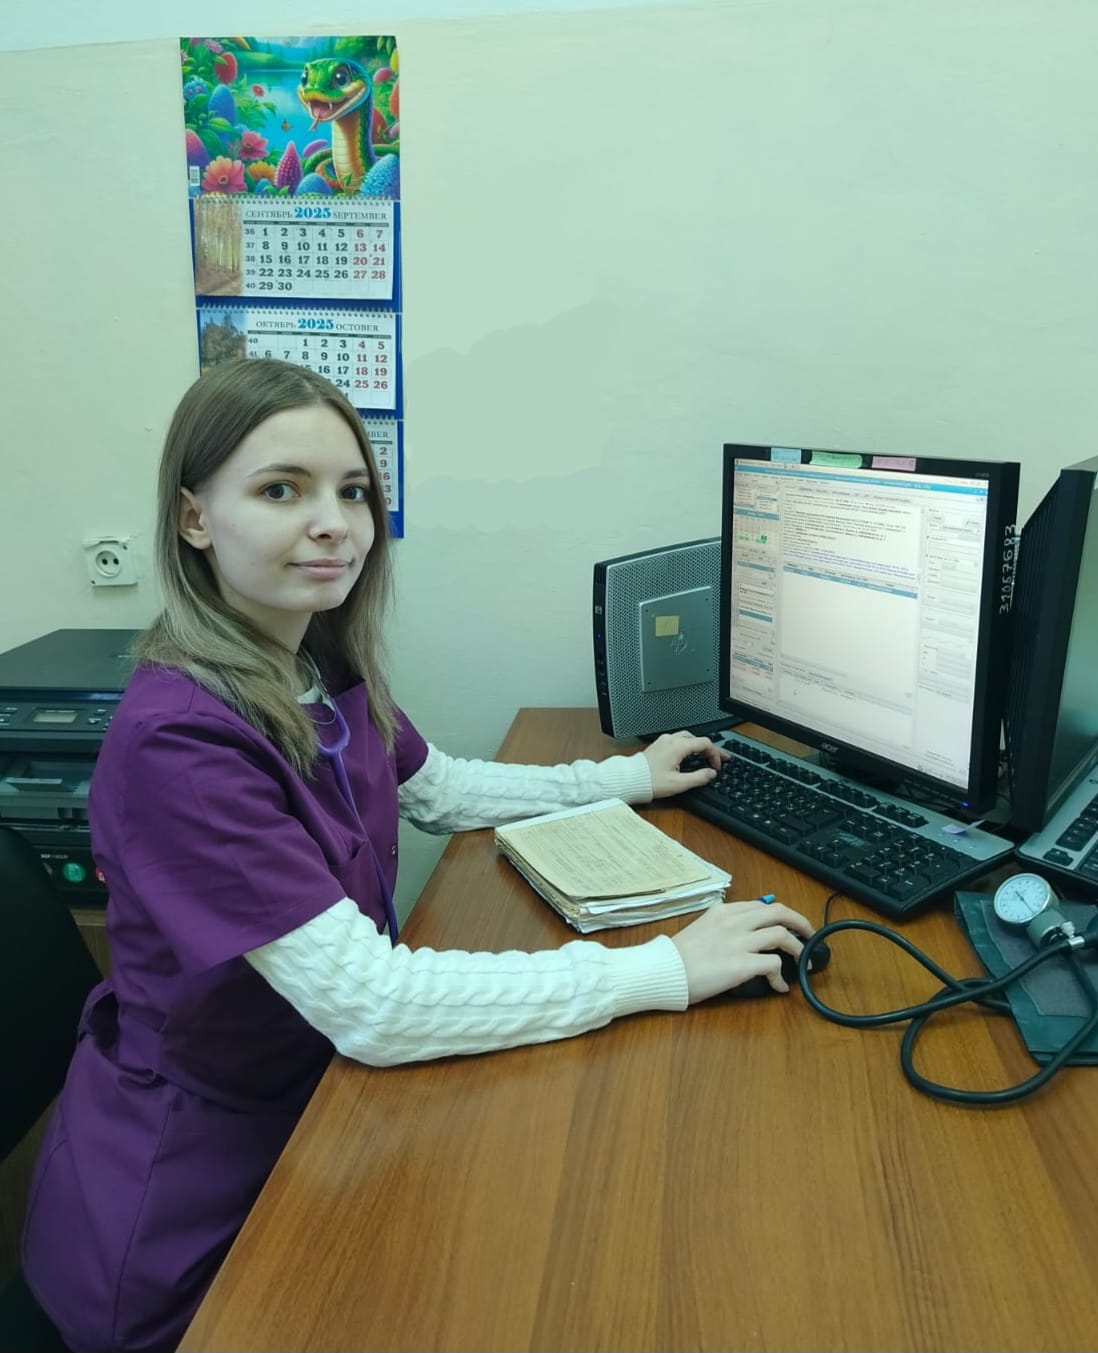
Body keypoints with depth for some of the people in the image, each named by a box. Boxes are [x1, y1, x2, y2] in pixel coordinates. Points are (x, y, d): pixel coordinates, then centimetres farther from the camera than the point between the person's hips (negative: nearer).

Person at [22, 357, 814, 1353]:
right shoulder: (176, 742, -30)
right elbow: (368, 1004, -32)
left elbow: (440, 791, 14)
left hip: (302, 1102, 7)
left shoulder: (325, 668, -3)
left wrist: (628, 778, 13)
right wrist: (665, 970, -28)